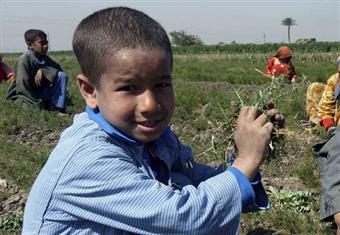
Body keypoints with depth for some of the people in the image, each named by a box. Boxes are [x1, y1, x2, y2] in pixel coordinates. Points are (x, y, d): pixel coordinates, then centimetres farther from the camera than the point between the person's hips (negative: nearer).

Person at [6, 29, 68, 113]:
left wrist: (43, 71, -20)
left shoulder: (44, 58, 3)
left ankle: (56, 109, -16)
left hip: (40, 92, 8)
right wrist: (38, 104, -24)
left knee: (62, 76, -11)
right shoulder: (24, 60, -20)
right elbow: (22, 87, -24)